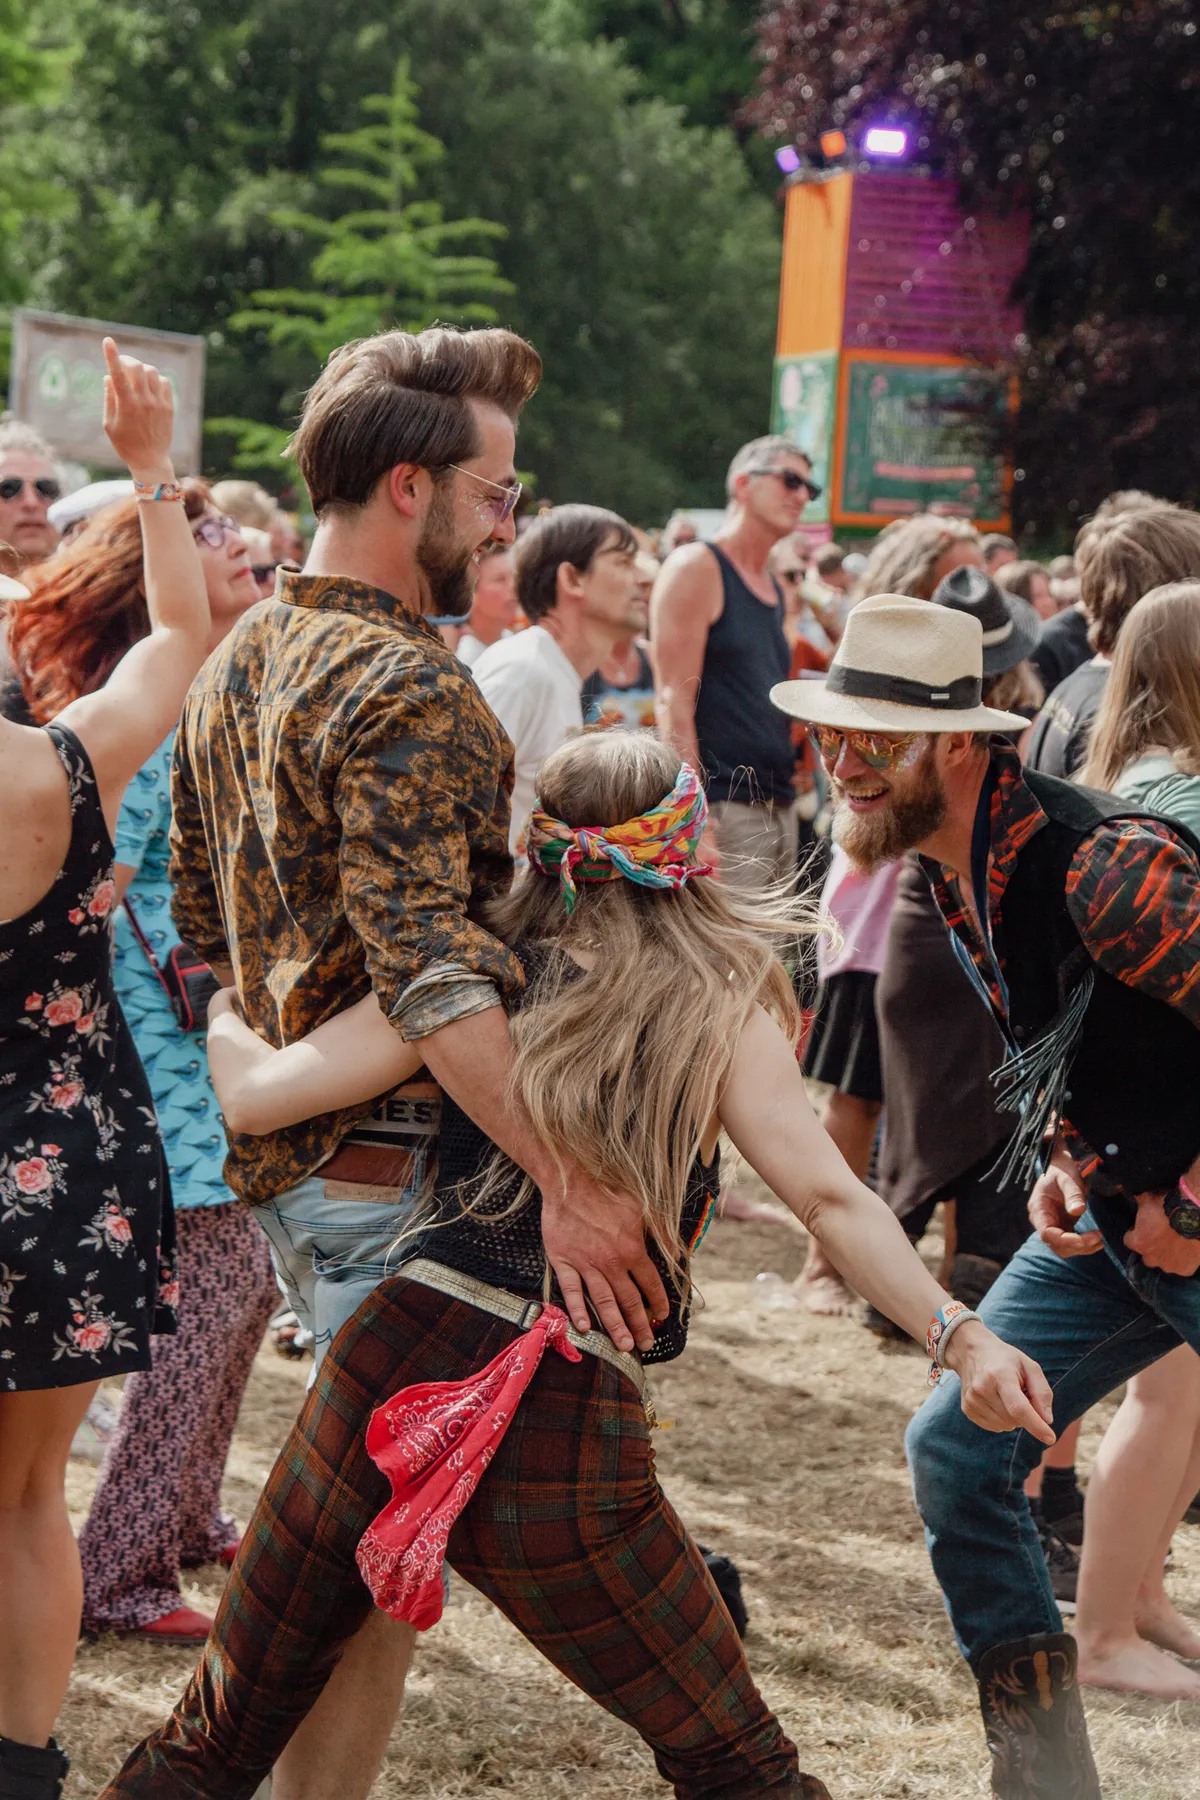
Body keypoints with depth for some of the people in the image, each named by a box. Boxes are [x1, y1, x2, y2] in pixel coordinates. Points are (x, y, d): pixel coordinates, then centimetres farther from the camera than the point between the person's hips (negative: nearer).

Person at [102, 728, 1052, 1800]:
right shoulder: (725, 1004, 4)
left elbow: (258, 1092, 4)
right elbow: (827, 1195, -8)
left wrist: (222, 1016, 24)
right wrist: (959, 1335, -9)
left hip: (398, 1368, 2)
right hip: (573, 1438, -2)